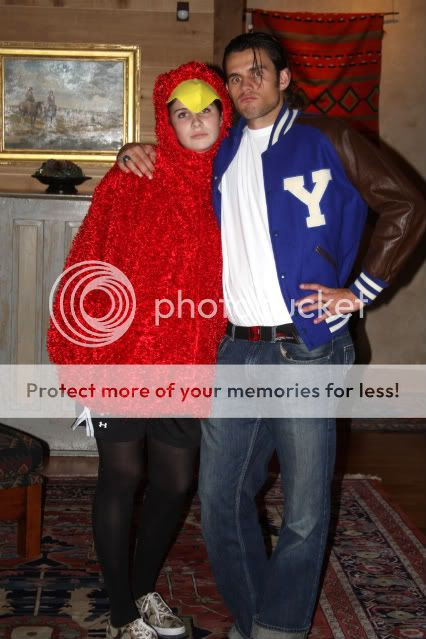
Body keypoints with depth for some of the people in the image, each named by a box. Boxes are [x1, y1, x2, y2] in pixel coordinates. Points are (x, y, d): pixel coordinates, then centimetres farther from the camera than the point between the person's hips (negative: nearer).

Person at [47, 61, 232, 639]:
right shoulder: (132, 178, -6)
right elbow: (88, 263, -7)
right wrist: (79, 357, -12)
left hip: (187, 365, 4)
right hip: (121, 357, -4)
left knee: (175, 482, 13)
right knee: (122, 477, 7)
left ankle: (143, 589, 39)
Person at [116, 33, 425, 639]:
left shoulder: (326, 139, 1)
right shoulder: (220, 151, 15)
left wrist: (359, 291, -5)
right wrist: (137, 154, 11)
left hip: (306, 348, -4)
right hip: (236, 348, 5)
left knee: (305, 512, 1)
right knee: (220, 497, 8)